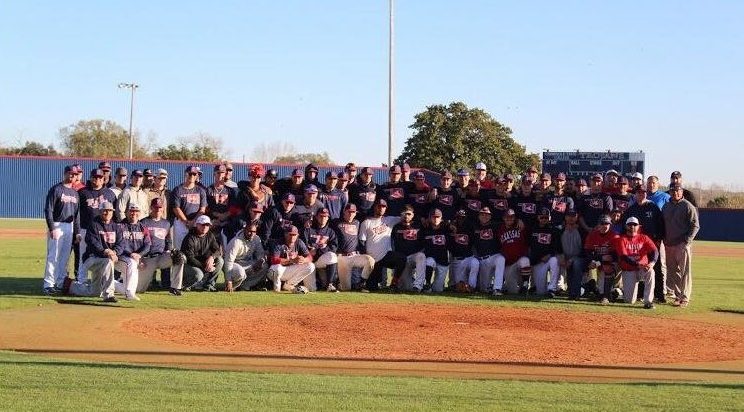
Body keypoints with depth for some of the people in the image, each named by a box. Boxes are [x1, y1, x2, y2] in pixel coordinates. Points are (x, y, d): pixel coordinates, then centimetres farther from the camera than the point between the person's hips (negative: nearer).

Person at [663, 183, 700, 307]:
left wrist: (687, 241, -15)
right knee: (671, 272, 8)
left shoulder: (688, 206, -4)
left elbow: (695, 226, -7)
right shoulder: (666, 206, 14)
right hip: (669, 245, 6)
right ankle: (678, 295, 17)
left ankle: (685, 298, -4)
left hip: (683, 244, -6)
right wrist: (664, 239, 10)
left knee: (685, 271, -6)